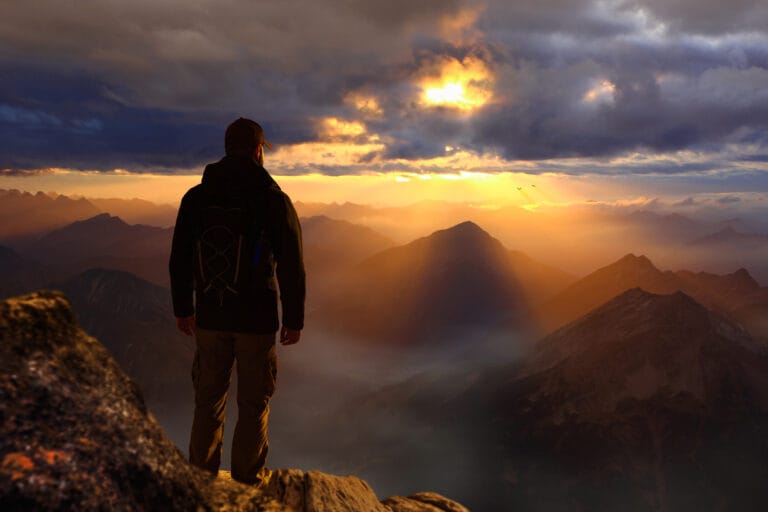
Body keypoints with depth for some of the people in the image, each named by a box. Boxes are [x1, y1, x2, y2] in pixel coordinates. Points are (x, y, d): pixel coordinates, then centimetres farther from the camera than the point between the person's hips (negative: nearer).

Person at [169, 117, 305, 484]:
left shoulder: (195, 198, 1)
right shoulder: (274, 200, -10)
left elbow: (179, 261, 6)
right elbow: (291, 267, -10)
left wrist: (182, 309, 18)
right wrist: (294, 319, 0)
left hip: (210, 319, 3)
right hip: (257, 321, -3)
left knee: (208, 400, 16)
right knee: (253, 405, 11)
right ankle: (247, 482, 21)